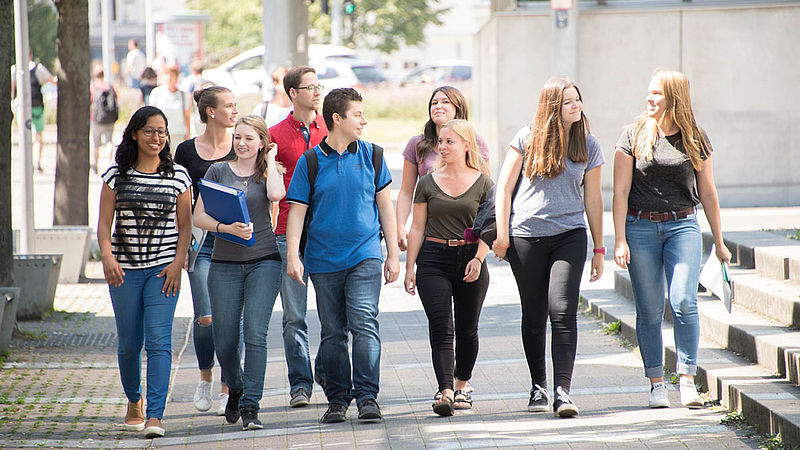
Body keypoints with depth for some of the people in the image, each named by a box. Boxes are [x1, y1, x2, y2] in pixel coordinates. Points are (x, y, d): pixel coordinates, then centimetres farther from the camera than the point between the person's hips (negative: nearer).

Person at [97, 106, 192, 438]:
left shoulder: (178, 176, 4)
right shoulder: (117, 175, 4)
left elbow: (184, 226, 6)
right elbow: (104, 223, 2)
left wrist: (177, 262, -7)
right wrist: (107, 257, -14)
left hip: (163, 268, -1)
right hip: (124, 270, 1)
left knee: (158, 340, -13)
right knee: (129, 344, 9)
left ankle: (155, 417, -17)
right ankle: (133, 401, 35)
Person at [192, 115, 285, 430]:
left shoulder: (268, 171, 8)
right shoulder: (219, 172, 8)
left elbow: (276, 194, -16)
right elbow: (199, 216, 2)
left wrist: (270, 160, -2)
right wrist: (227, 227, -15)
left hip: (263, 260, -1)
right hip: (225, 262, 1)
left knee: (255, 333, -14)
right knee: (225, 341, 1)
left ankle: (250, 406, -13)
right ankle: (235, 391, 29)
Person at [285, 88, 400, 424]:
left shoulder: (371, 155, 6)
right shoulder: (310, 162, 2)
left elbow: (385, 207, 11)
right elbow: (297, 211, 1)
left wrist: (393, 254, 8)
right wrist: (292, 256, -9)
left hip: (365, 256, 0)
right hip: (325, 258, 0)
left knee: (364, 323, -14)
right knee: (333, 332, 6)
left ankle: (367, 396, -13)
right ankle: (337, 399, 15)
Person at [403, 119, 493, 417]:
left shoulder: (482, 183, 3)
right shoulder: (428, 183, 6)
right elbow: (418, 228, 8)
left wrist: (478, 259, -13)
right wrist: (409, 267, 2)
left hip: (470, 259, 0)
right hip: (433, 259, 0)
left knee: (467, 329, 8)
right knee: (441, 327, -12)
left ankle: (462, 386, 28)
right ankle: (445, 392, -20)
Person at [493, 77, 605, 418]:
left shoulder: (588, 145, 5)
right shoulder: (528, 139, 0)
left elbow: (592, 199, 9)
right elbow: (504, 187, 4)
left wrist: (599, 249, 10)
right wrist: (501, 234, -3)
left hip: (569, 236, 0)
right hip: (525, 237, 0)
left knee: (563, 312, -13)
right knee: (534, 316, 7)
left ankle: (562, 392, -15)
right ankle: (538, 387, 22)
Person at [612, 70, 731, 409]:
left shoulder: (695, 140, 5)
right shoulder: (634, 136, 1)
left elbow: (707, 193, 12)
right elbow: (621, 191, -1)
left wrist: (719, 242, 13)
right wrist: (620, 239, -9)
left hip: (682, 225, 0)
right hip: (640, 227, 0)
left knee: (684, 303, -12)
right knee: (649, 310, 1)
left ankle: (688, 380, -5)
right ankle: (656, 384, 9)